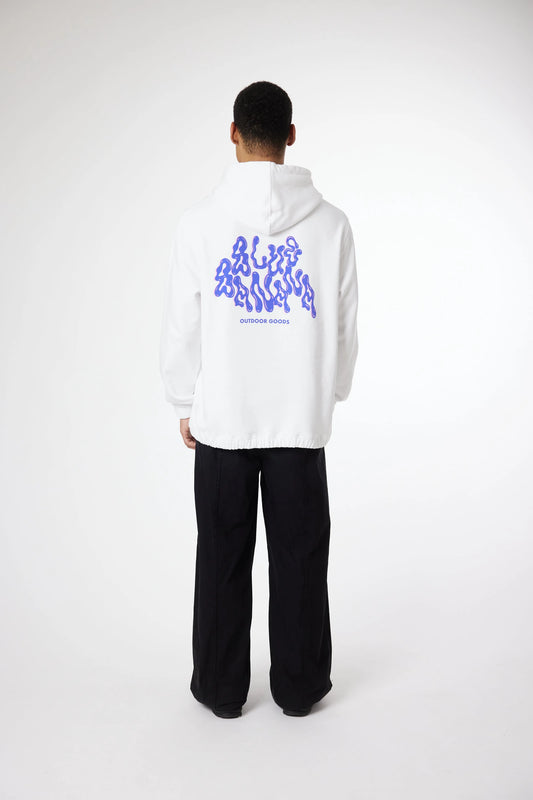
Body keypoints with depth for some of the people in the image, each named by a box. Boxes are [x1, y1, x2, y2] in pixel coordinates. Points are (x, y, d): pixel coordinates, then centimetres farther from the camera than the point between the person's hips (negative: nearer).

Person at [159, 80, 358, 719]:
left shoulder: (200, 221, -8)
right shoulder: (330, 223, -5)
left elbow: (181, 328, -4)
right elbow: (343, 329, 1)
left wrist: (185, 405, 10)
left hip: (221, 417, 0)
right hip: (301, 419, 1)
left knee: (223, 557, 13)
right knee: (299, 557, 13)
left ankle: (220, 687, 29)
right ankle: (299, 685, 29)